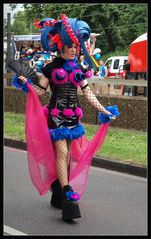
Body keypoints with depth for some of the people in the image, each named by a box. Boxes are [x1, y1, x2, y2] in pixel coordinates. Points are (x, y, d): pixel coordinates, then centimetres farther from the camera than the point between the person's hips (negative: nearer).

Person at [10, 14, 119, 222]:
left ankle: (58, 194, 15)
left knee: (67, 154, 6)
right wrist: (27, 84, -19)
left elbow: (87, 93, 12)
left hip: (73, 116, 5)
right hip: (56, 115, -4)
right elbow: (40, 92, 0)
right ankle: (68, 194, -16)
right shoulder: (51, 68, -2)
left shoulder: (78, 69, 10)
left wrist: (103, 110, 9)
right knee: (61, 152, -13)